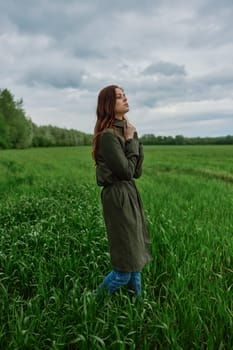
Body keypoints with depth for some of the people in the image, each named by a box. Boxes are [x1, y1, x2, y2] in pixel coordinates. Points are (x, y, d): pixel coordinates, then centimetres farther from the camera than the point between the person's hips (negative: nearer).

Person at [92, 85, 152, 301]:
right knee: (125, 268, 0)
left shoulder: (124, 129, 11)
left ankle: (137, 300, 35)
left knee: (136, 256, 18)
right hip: (118, 197, -9)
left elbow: (137, 172, 7)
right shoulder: (108, 135, -16)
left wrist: (134, 140, -2)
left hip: (130, 194, 9)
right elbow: (126, 170, -17)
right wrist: (131, 141, -9)